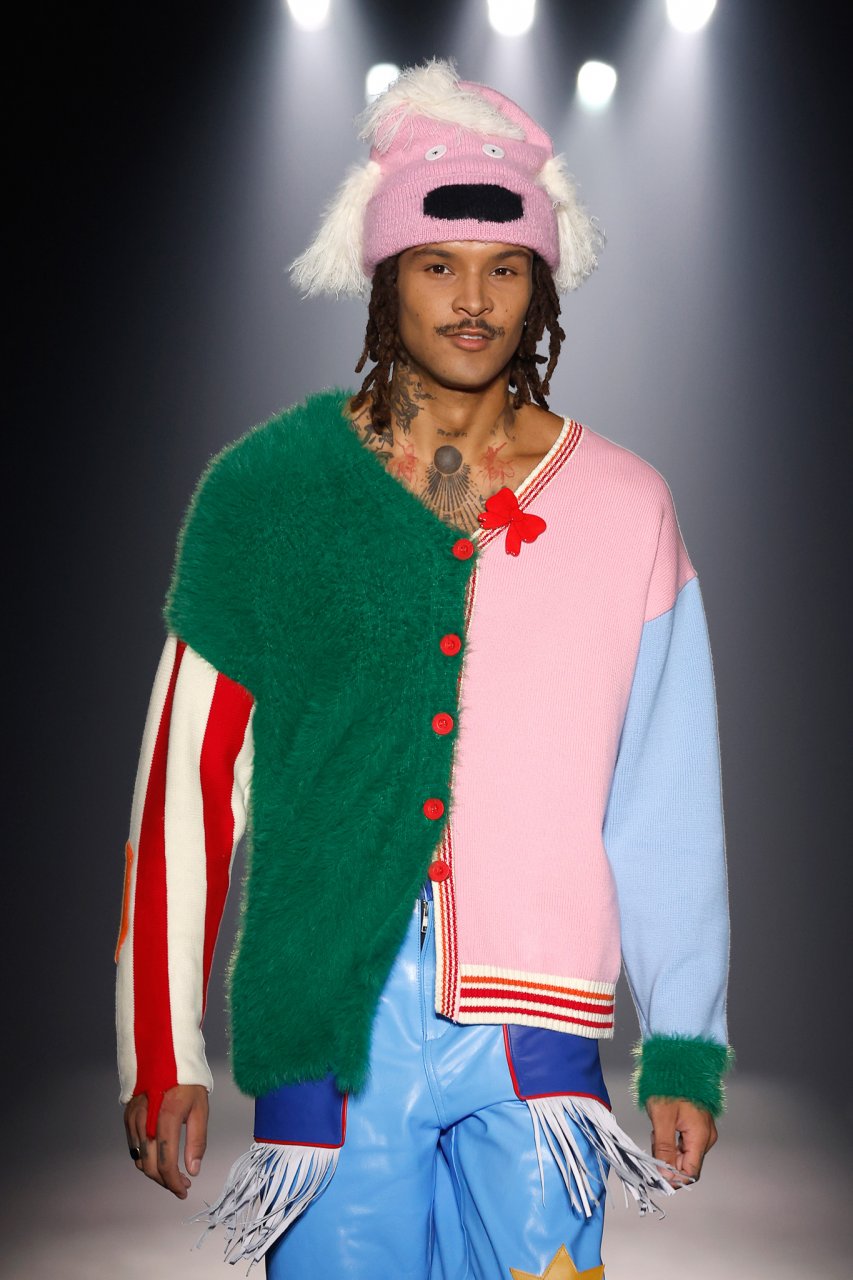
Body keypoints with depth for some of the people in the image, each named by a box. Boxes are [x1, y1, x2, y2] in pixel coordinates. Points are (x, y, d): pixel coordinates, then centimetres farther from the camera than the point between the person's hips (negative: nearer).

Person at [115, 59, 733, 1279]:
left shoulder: (625, 509, 5)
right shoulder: (263, 490, 2)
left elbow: (667, 806, 5)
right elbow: (188, 777, 2)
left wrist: (686, 1052, 2)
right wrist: (162, 1051, 1)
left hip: (535, 1039, 1)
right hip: (324, 1031, 0)